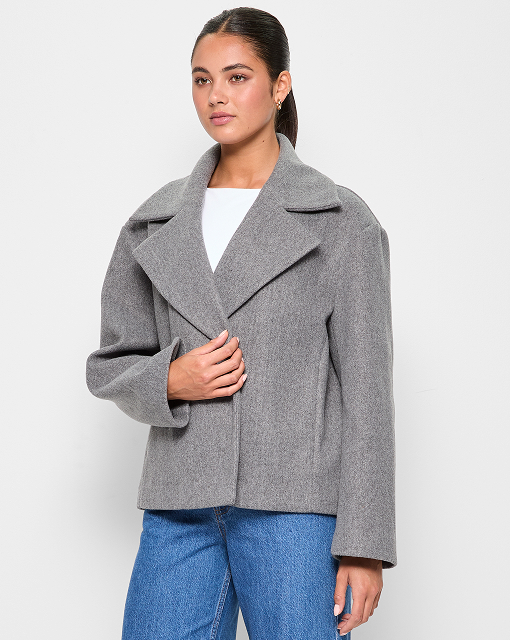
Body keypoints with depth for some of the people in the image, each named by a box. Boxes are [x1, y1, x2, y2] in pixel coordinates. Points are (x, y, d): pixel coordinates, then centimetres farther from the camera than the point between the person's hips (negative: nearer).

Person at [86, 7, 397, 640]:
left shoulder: (340, 221, 0)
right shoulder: (156, 222, 10)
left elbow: (366, 390, -2)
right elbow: (109, 365, 15)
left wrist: (364, 543, -6)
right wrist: (170, 379, -7)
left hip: (294, 511, -3)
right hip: (180, 510, 3)